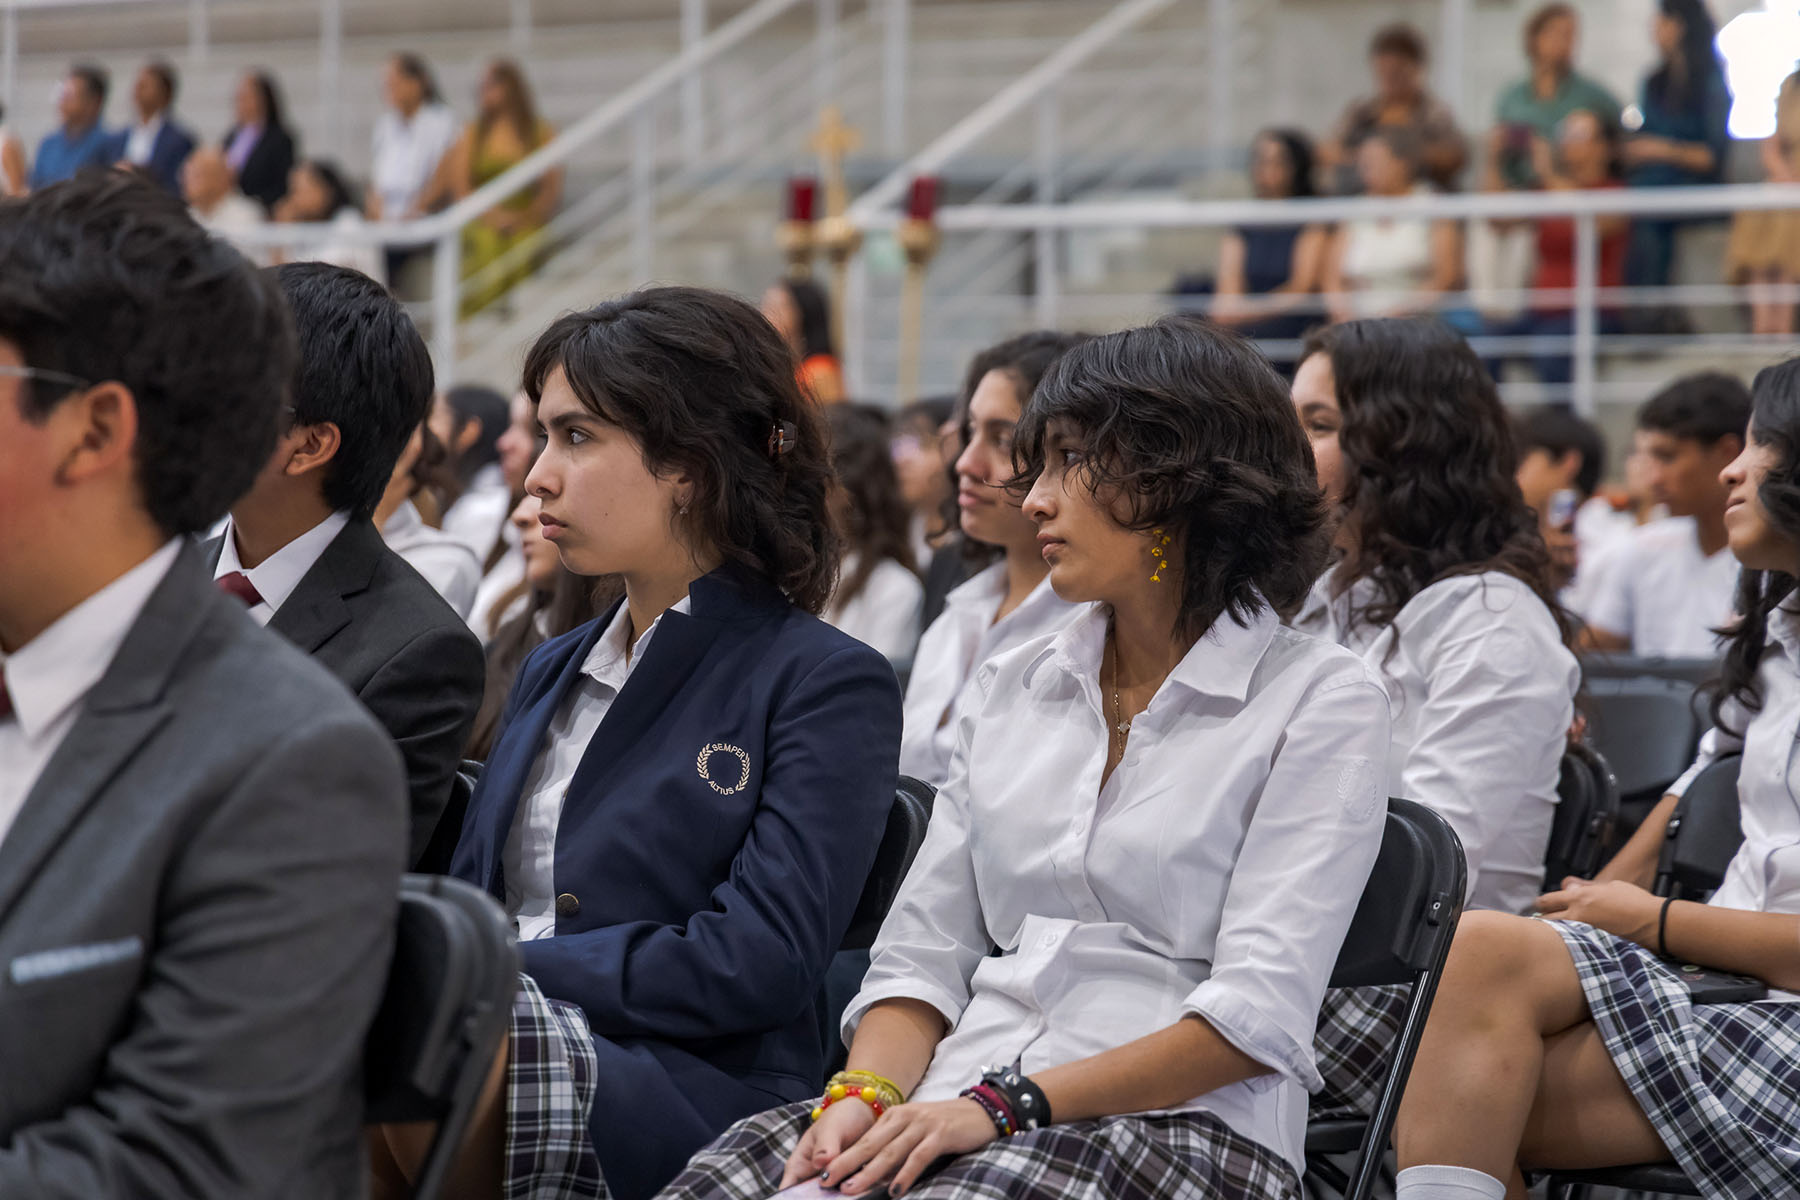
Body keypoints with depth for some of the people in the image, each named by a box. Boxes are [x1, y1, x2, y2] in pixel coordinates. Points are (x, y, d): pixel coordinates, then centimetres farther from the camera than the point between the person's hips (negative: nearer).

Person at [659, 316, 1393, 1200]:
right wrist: (865, 1094, -8)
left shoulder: (1319, 698, 2)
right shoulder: (1010, 687, 21)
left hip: (1182, 1126, -4)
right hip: (961, 1114, 5)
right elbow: (924, 952, 15)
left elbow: (1261, 1012, -8)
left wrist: (1005, 1104, -17)